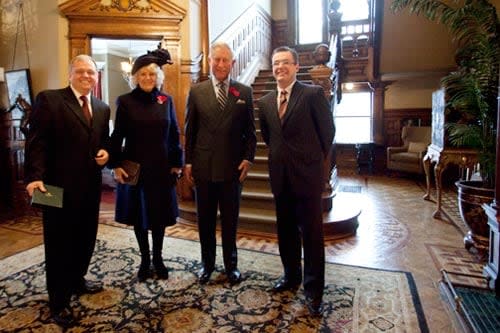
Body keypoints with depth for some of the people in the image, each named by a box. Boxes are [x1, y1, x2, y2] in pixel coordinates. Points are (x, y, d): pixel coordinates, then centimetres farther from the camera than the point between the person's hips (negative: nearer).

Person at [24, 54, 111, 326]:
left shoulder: (102, 108, 13)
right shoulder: (48, 100, -5)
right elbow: (36, 142, -11)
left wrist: (105, 153, -3)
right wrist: (35, 176, -21)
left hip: (91, 185, 6)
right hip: (59, 186, -5)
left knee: (86, 238, 16)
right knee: (59, 244, 7)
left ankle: (77, 280, 40)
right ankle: (58, 300, 23)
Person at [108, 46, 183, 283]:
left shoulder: (166, 100, 2)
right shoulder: (125, 101, -3)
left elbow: (174, 134, 5)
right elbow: (117, 136, -1)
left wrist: (176, 163, 2)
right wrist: (115, 165, -6)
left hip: (161, 168, 1)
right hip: (134, 168, -1)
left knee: (160, 215, 11)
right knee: (138, 215, 11)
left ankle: (158, 258, 29)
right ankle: (145, 259, 28)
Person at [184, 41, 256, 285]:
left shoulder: (244, 92, 3)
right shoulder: (196, 91, 3)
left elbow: (250, 130, 5)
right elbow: (189, 130, 4)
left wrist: (248, 158, -5)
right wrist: (188, 162, 1)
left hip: (232, 167, 0)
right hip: (203, 166, 1)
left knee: (230, 219, 12)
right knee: (205, 219, 13)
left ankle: (231, 264, 30)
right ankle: (207, 263, 31)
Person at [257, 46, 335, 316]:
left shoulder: (313, 94, -7)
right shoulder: (265, 102, 9)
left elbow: (328, 130, -2)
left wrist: (315, 159, 4)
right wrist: (279, 155, 14)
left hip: (307, 174, -5)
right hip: (280, 175, 5)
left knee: (311, 232, 3)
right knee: (285, 230, 15)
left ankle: (314, 290, 17)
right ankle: (291, 276, 33)